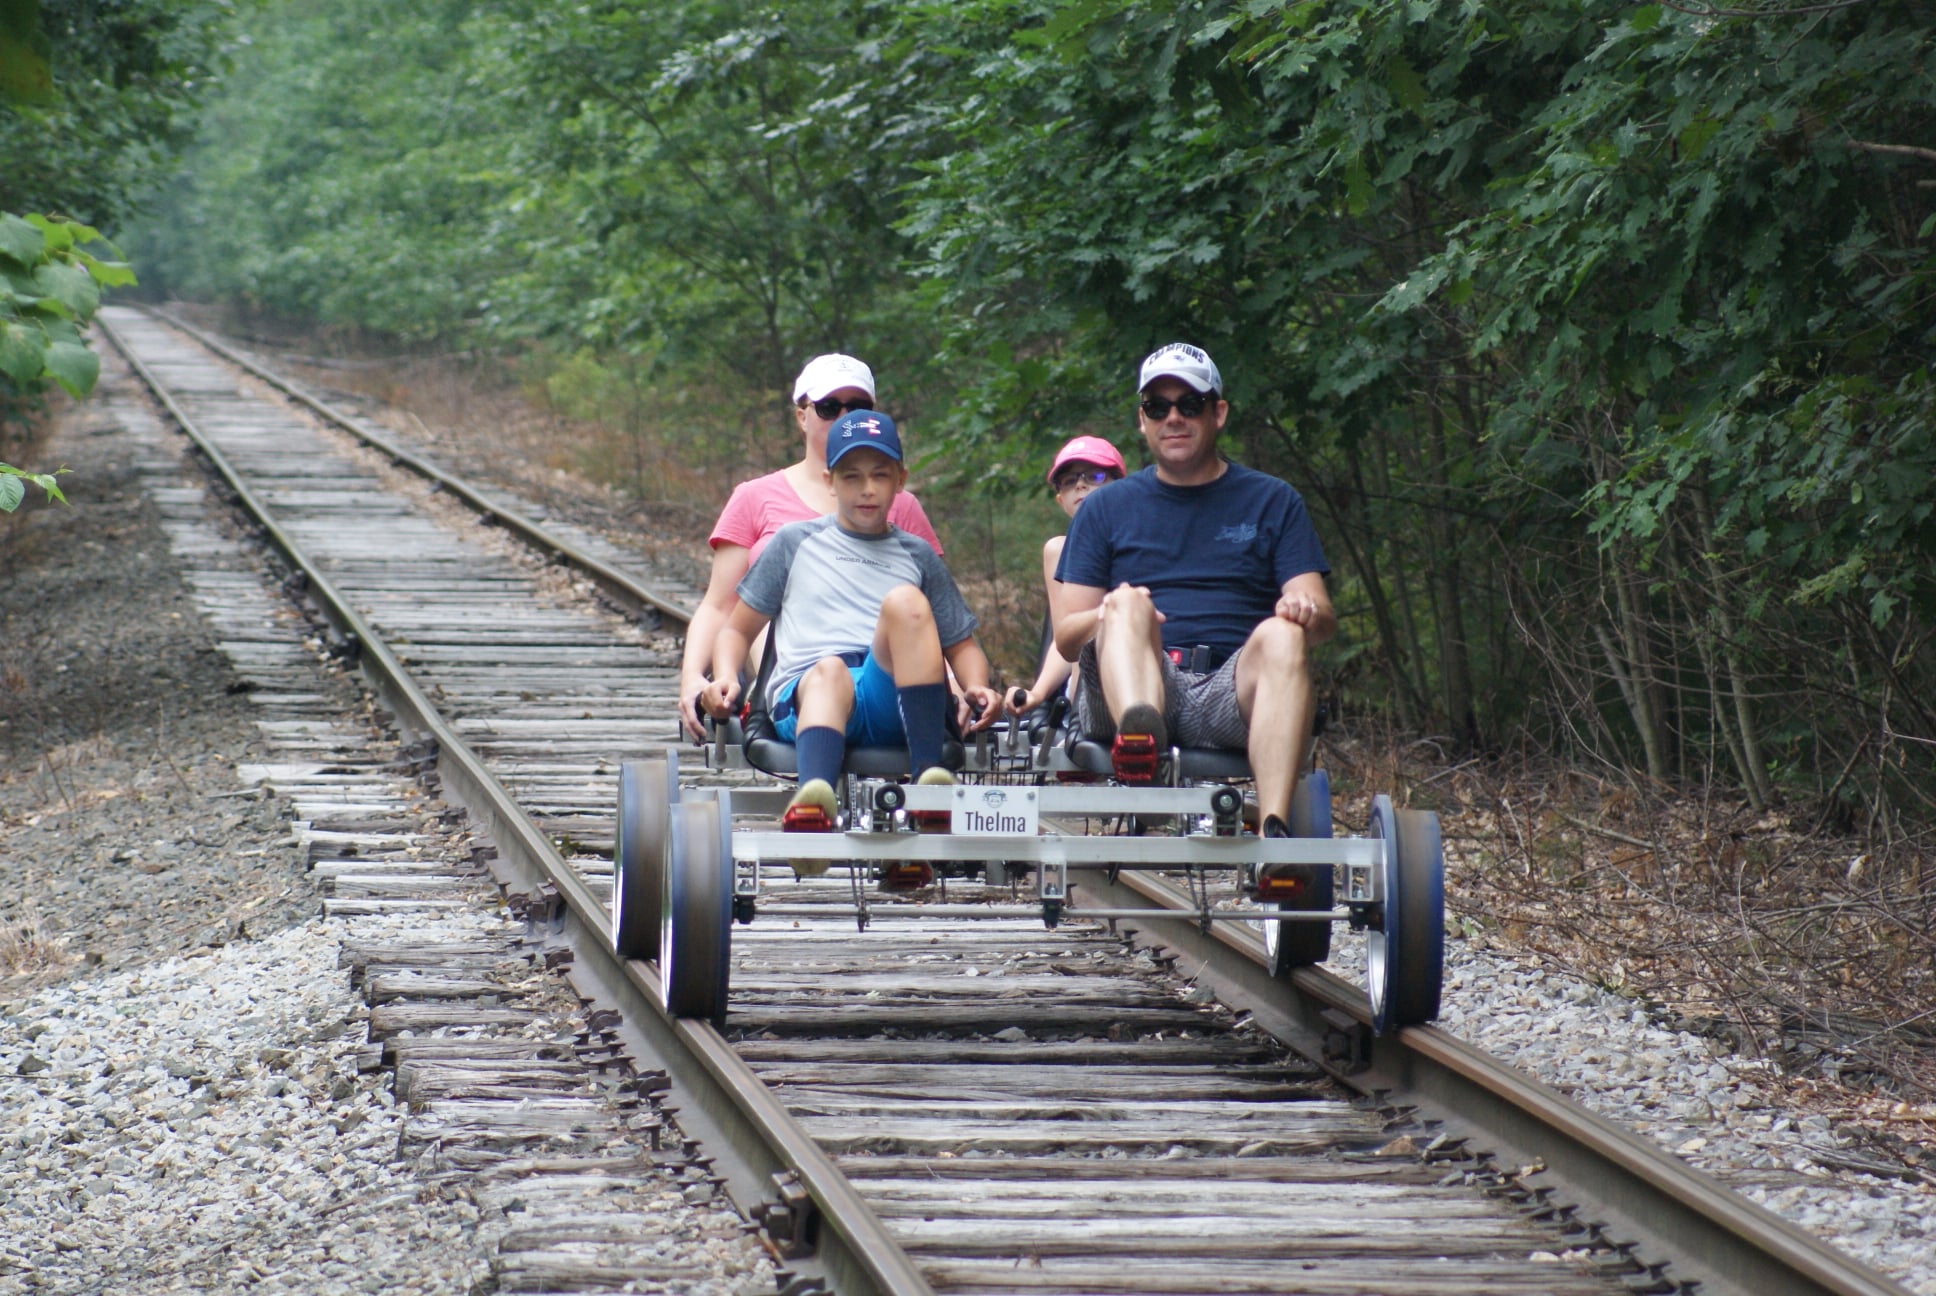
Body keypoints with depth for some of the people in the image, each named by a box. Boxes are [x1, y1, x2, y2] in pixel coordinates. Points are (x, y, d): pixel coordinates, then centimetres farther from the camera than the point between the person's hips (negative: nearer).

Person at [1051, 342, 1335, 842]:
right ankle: (1137, 737, -63)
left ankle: (1274, 828, -51)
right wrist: (1111, 615, -14)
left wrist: (1308, 613, -20)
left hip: (1231, 695, 0)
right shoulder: (1107, 509, 19)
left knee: (1281, 635, -32)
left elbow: (1323, 617, 7)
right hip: (1123, 694, 0)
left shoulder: (1272, 502, 18)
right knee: (1127, 602, -29)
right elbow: (1066, 636, 10)